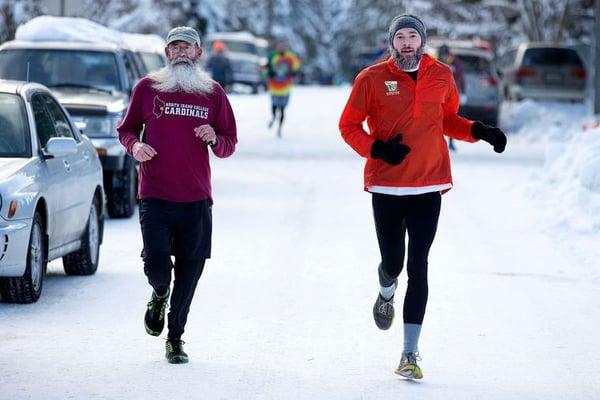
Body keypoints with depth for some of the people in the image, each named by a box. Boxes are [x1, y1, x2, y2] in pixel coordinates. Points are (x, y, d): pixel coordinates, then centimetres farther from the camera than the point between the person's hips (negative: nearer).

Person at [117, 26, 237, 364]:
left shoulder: (213, 93, 8)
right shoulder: (147, 88, 5)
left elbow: (230, 145, 13)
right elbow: (127, 128, 16)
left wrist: (215, 139, -9)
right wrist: (134, 145, -6)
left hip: (196, 200, 1)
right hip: (155, 197, -1)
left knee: (189, 271, 3)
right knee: (156, 266, -11)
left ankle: (176, 337, 19)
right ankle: (160, 295, 25)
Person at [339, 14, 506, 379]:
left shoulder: (441, 76, 4)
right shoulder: (372, 79, -4)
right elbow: (349, 126, 2)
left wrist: (480, 131, 0)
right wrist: (376, 148, -15)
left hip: (428, 187, 1)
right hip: (386, 186, -1)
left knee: (418, 267, -6)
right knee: (393, 263, 7)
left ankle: (411, 352, -5)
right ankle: (386, 294, 47)